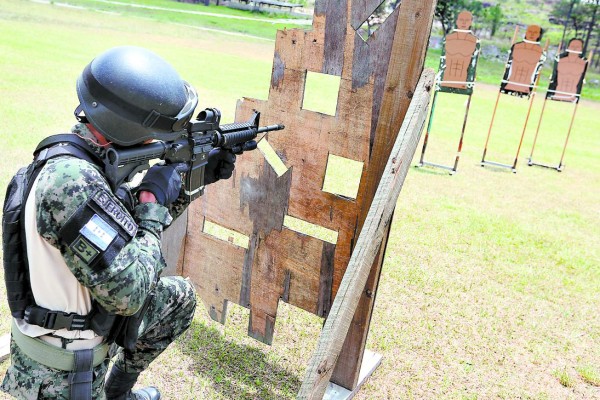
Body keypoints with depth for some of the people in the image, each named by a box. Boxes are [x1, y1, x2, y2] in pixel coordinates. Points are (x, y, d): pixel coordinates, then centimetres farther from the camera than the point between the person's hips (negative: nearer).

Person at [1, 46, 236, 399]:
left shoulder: (95, 159, -4)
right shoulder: (70, 180, -31)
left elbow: (136, 226, 11)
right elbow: (128, 293, -32)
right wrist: (152, 200, -22)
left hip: (97, 314, 9)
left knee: (181, 296, 19)